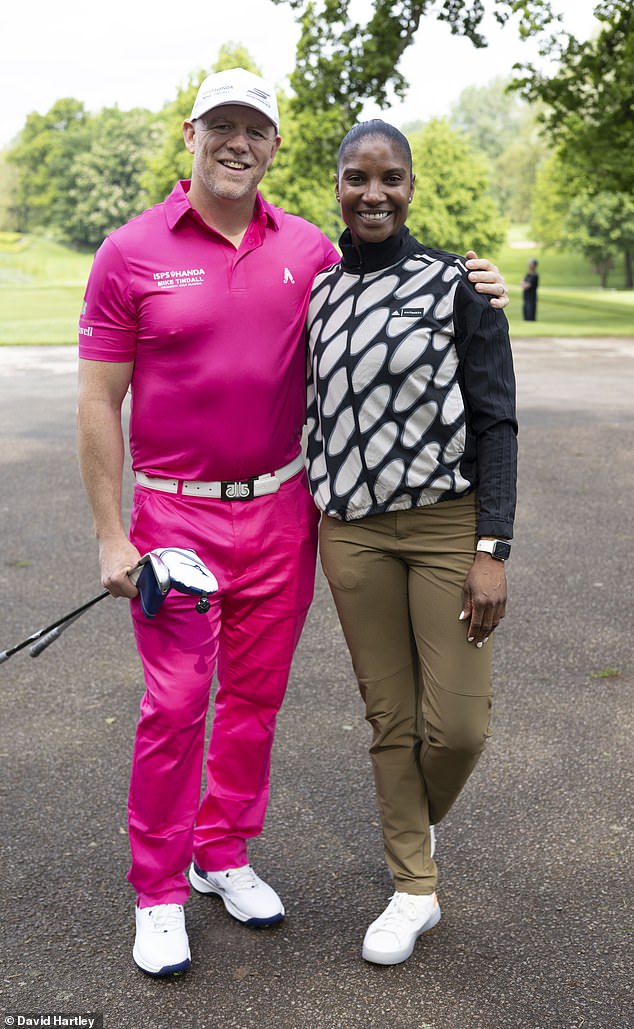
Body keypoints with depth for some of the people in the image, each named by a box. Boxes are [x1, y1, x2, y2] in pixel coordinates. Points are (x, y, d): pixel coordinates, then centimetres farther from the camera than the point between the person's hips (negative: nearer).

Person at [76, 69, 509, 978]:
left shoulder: (308, 249, 4)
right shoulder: (131, 254, -5)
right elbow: (99, 403, -4)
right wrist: (111, 536, -7)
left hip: (282, 511, 4)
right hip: (177, 516, -3)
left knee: (255, 696, 13)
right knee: (174, 707, -1)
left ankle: (224, 853, 32)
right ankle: (158, 891, 17)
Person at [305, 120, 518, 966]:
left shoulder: (459, 284, -4)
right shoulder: (317, 293, 7)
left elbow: (495, 421, -6)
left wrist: (491, 550, -12)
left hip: (447, 524, -3)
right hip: (351, 531, 3)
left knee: (457, 724, -2)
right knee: (390, 717, 9)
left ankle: (421, 823, 33)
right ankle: (415, 891, 26)